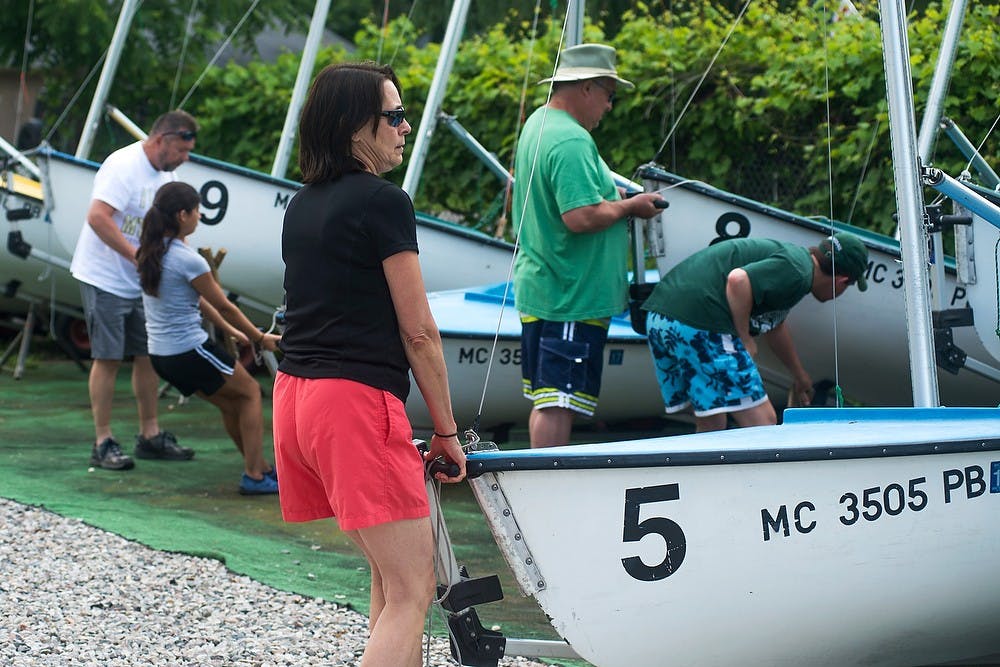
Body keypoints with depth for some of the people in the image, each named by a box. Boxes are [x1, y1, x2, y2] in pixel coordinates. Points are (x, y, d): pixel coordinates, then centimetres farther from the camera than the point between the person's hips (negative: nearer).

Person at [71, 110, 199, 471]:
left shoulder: (165, 173, 9)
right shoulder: (123, 165, -19)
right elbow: (98, 217, -29)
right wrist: (138, 257, -30)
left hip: (140, 282, 8)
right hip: (105, 278, -8)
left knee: (147, 355, 9)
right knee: (108, 358, -5)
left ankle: (150, 436, 17)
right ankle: (103, 444, 0)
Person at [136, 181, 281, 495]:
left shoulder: (150, 253, 7)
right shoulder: (188, 260, -19)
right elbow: (224, 306, -9)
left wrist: (228, 329, 25)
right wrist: (260, 339, 4)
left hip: (160, 354, 8)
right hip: (189, 351, -8)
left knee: (231, 403, 22)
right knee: (249, 392, 11)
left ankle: (261, 468, 29)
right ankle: (254, 476, 7)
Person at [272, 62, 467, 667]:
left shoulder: (303, 204, 16)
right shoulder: (383, 202, -9)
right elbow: (418, 331, -8)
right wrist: (446, 430, 0)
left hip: (296, 391, 9)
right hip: (357, 398, -9)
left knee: (403, 571, 19)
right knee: (409, 595, -9)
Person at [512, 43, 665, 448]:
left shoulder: (537, 124, 14)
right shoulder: (572, 142, -20)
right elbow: (581, 216, -28)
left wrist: (614, 200, 15)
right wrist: (629, 207, -12)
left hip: (538, 291, 11)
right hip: (572, 298, -11)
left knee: (545, 398, 16)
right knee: (559, 402, -8)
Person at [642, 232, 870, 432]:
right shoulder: (797, 271, -6)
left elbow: (774, 325, 45)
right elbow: (738, 280, -24)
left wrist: (800, 375, 61)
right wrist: (744, 341, -9)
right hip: (700, 324, -10)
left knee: (709, 428, 17)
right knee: (761, 422, -6)